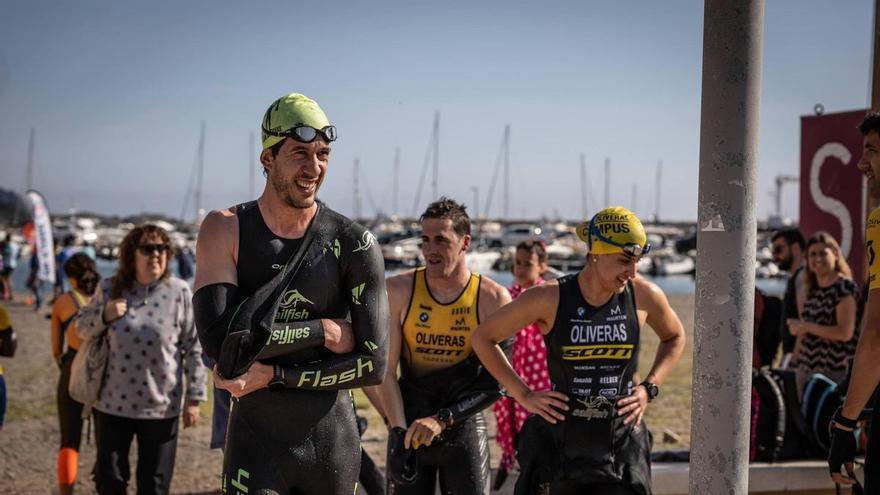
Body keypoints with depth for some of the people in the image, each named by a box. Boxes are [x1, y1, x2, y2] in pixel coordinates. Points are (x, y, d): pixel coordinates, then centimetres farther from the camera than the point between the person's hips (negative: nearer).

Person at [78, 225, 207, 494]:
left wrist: (194, 398, -6)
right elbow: (82, 330, 11)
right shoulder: (110, 289, 0)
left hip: (161, 407, -2)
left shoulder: (179, 293, -7)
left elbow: (194, 348, -5)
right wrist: (104, 316, -11)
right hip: (113, 403, 2)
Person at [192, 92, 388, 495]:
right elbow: (219, 340, -17)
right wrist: (322, 331, -14)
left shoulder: (354, 245, -4)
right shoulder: (225, 230, -4)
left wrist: (273, 375, -14)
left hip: (334, 445, 1)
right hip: (256, 444, -1)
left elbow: (373, 364, -8)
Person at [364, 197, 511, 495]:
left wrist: (442, 420, -18)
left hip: (465, 428, 0)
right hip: (408, 423, 1)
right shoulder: (399, 291, -4)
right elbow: (386, 368, -6)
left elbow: (496, 381, -8)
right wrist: (398, 429, -16)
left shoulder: (493, 299, -6)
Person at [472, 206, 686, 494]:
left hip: (622, 441, 1)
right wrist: (522, 395, -3)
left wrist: (649, 388, 6)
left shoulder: (644, 296, -3)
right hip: (561, 438, -1)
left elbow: (675, 337, 19)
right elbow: (483, 338, 1)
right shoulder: (550, 299, -10)